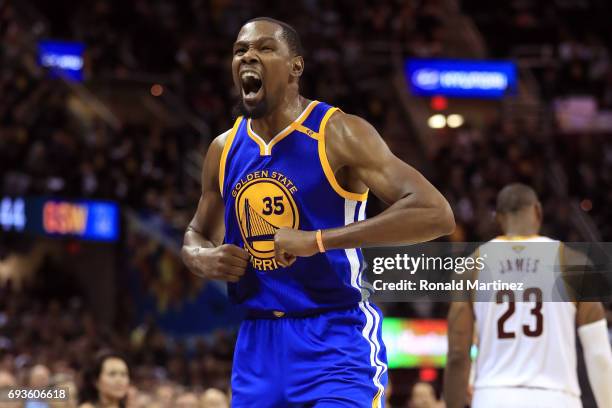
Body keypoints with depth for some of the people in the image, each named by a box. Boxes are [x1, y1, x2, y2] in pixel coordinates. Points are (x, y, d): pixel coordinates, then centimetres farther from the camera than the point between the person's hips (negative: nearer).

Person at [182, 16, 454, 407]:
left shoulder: (338, 134, -12)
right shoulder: (224, 150, 7)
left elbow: (435, 214, -22)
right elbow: (196, 234, 25)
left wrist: (317, 240, -27)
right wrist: (203, 259, -2)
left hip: (337, 340, -6)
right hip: (258, 342, 6)